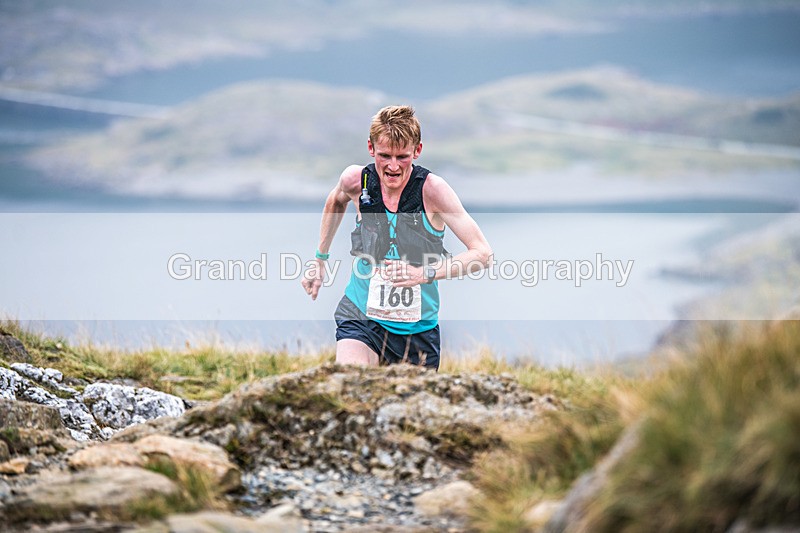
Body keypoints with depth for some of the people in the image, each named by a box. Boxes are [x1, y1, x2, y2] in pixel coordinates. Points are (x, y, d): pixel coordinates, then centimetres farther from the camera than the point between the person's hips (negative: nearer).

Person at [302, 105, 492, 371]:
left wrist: (424, 273, -28)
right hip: (361, 316, 0)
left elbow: (482, 253, -16)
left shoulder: (432, 189, -15)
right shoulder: (356, 180, -7)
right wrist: (319, 259, 23)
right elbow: (335, 201, 21)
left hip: (418, 326, 0)